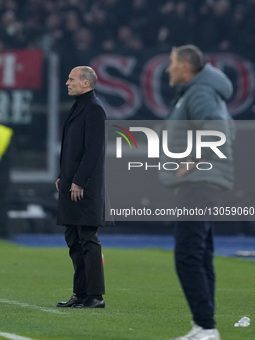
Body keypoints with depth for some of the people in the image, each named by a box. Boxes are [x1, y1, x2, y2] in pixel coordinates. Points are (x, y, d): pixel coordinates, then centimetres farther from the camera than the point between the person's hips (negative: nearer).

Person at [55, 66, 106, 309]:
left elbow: (93, 149, -19)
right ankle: (81, 293, 17)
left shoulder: (93, 109, -13)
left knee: (88, 240, -8)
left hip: (84, 187, -10)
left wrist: (79, 181, -19)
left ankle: (95, 296, -6)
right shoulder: (79, 107, 18)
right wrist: (63, 177, 15)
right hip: (72, 183, 10)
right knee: (74, 240, 12)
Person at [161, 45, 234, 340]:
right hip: (199, 185, 11)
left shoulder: (199, 94, -13)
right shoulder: (198, 92, 19)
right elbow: (222, 127, 30)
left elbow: (216, 128, -30)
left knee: (188, 257, -15)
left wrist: (196, 160, -22)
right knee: (200, 258, 12)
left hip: (199, 184, -11)